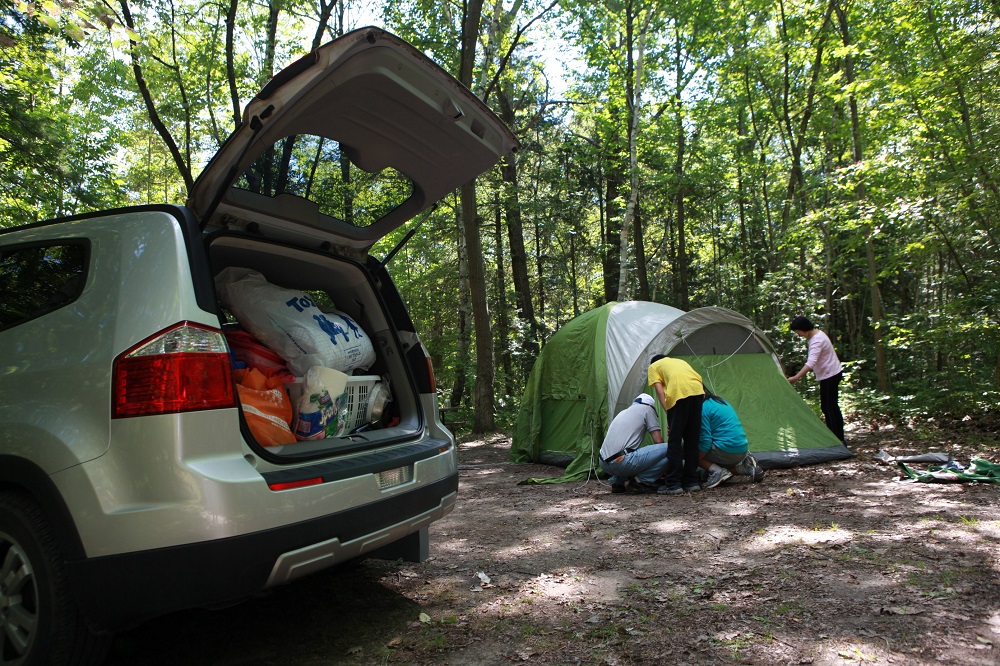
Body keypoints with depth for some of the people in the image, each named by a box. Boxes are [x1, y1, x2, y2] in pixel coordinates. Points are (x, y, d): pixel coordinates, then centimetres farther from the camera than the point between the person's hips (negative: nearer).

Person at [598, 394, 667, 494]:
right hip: (621, 463, -8)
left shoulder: (622, 412, 31)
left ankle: (617, 483, 20)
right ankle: (641, 482, -3)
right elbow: (658, 440, 6)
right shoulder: (647, 409, 11)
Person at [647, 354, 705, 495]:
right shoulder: (680, 361, 38)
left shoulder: (653, 367, 24)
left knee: (674, 440, 1)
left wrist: (668, 415, 4)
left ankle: (673, 484, 2)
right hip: (698, 392, 5)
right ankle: (691, 482, 20)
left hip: (678, 394, -5)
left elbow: (660, 391, 8)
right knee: (692, 440, 15)